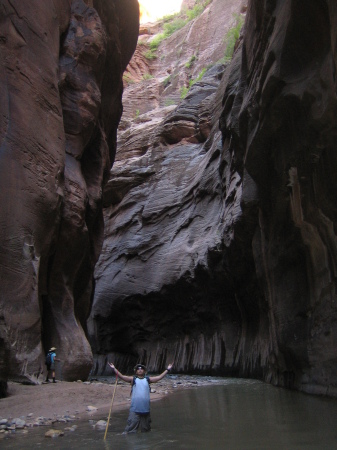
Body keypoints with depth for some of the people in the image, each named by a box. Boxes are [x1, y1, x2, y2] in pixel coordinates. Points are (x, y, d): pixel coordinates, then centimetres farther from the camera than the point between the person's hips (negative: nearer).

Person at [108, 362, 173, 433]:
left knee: (146, 428, 15)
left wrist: (167, 370, 4)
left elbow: (159, 377, 7)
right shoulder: (133, 379, 3)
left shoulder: (148, 379, 8)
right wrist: (114, 368, -12)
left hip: (146, 409, 3)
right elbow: (122, 376, -4)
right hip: (135, 409, -3)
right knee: (131, 427, -8)